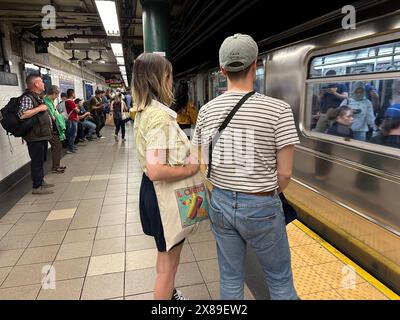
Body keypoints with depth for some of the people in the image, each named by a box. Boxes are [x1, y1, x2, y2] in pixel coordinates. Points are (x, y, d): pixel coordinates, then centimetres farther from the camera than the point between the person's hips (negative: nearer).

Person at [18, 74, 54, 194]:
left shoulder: (38, 97, 15)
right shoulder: (27, 98, -16)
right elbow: (22, 114, -30)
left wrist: (48, 118, 13)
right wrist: (40, 108, -23)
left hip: (42, 135, 10)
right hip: (34, 137, -10)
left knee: (42, 159, 18)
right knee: (37, 161, -3)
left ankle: (41, 181, 30)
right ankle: (36, 187, 5)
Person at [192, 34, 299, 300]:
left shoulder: (207, 111, -2)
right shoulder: (278, 110, -15)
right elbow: (285, 172, -11)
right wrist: (271, 194, 8)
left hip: (220, 203, 5)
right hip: (262, 207, -4)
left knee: (230, 279, 21)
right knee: (280, 280, 19)